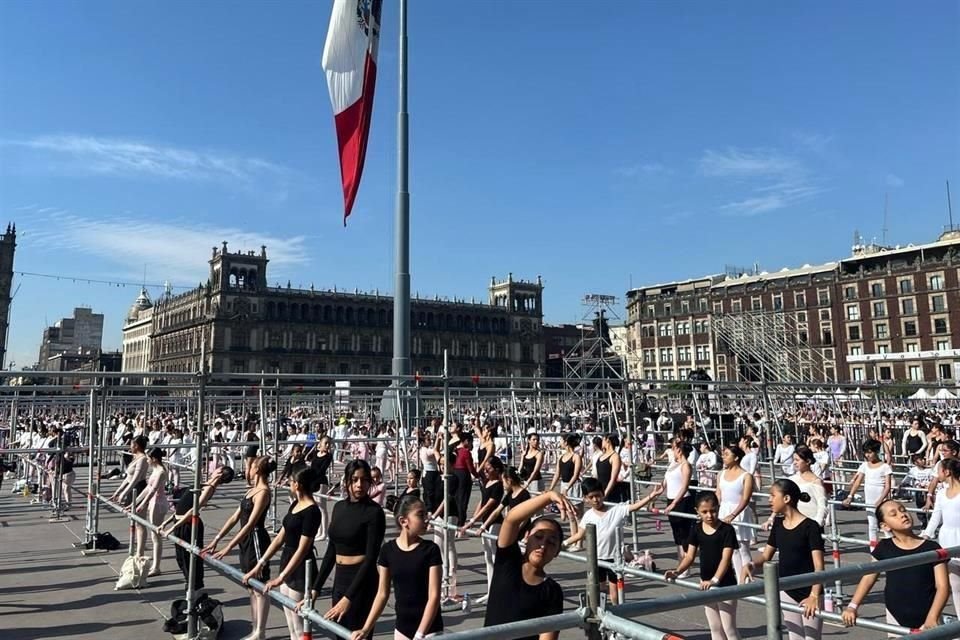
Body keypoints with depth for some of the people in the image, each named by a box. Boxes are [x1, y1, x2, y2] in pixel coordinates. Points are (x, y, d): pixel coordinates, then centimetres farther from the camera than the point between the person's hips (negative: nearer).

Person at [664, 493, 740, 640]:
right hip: (706, 583, 6)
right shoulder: (696, 529, 0)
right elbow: (690, 556, -1)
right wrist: (677, 571, -19)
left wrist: (715, 580, -35)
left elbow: (726, 558, -22)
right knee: (715, 628, 16)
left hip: (725, 585, -5)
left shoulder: (727, 530, -15)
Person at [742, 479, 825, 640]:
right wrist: (751, 565, -11)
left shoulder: (810, 526, -15)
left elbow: (818, 565, -20)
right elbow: (766, 556, 10)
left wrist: (814, 595, -31)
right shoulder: (778, 524, 4)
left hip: (808, 592, -6)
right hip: (786, 591, 6)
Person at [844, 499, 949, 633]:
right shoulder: (884, 548, -2)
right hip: (895, 620, 2)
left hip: (926, 621, -1)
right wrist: (852, 606, -11)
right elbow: (868, 577, 0)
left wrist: (932, 618, -21)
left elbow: (943, 587, -10)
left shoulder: (931, 548, -8)